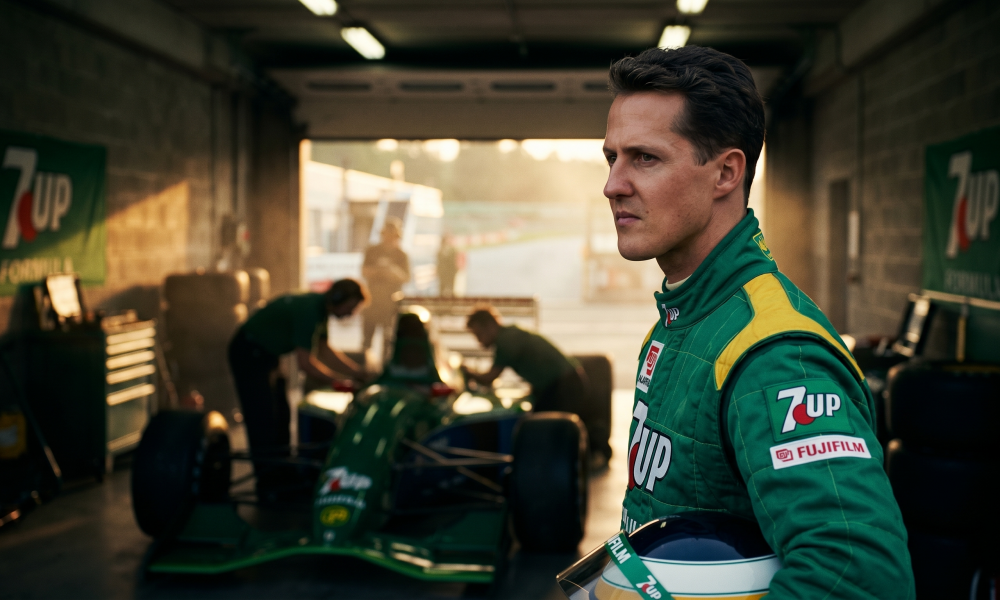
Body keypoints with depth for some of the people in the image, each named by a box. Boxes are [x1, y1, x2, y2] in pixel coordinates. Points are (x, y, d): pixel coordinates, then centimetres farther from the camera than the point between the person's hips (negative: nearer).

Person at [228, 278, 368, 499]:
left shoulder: (320, 308, 1)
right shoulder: (308, 309, -28)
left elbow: (325, 352, 10)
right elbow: (305, 362, -28)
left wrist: (360, 373, 6)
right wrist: (336, 380, -18)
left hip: (266, 354, 10)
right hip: (248, 354, -10)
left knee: (280, 415, 13)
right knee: (262, 419, -8)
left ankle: (281, 476, 20)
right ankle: (267, 484, -2)